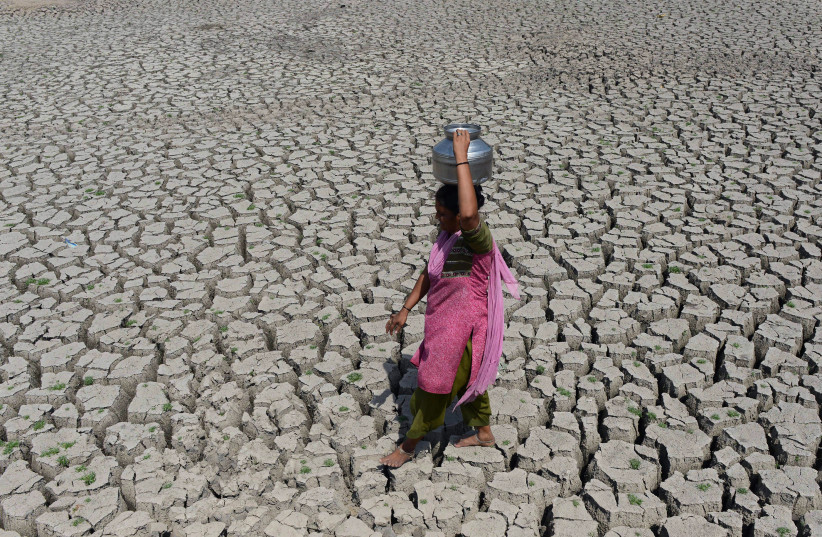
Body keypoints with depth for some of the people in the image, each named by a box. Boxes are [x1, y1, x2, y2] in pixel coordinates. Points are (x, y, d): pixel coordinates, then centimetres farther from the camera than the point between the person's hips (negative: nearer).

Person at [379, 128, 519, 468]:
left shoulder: (476, 237, -27)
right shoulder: (445, 234, 1)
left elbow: (469, 213, -51)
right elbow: (428, 274, 12)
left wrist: (462, 159, -45)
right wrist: (406, 309, 10)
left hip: (461, 328, -9)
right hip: (442, 322, 9)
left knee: (434, 385, 6)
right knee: (465, 379, 25)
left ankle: (408, 446, 25)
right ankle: (483, 433, 46)